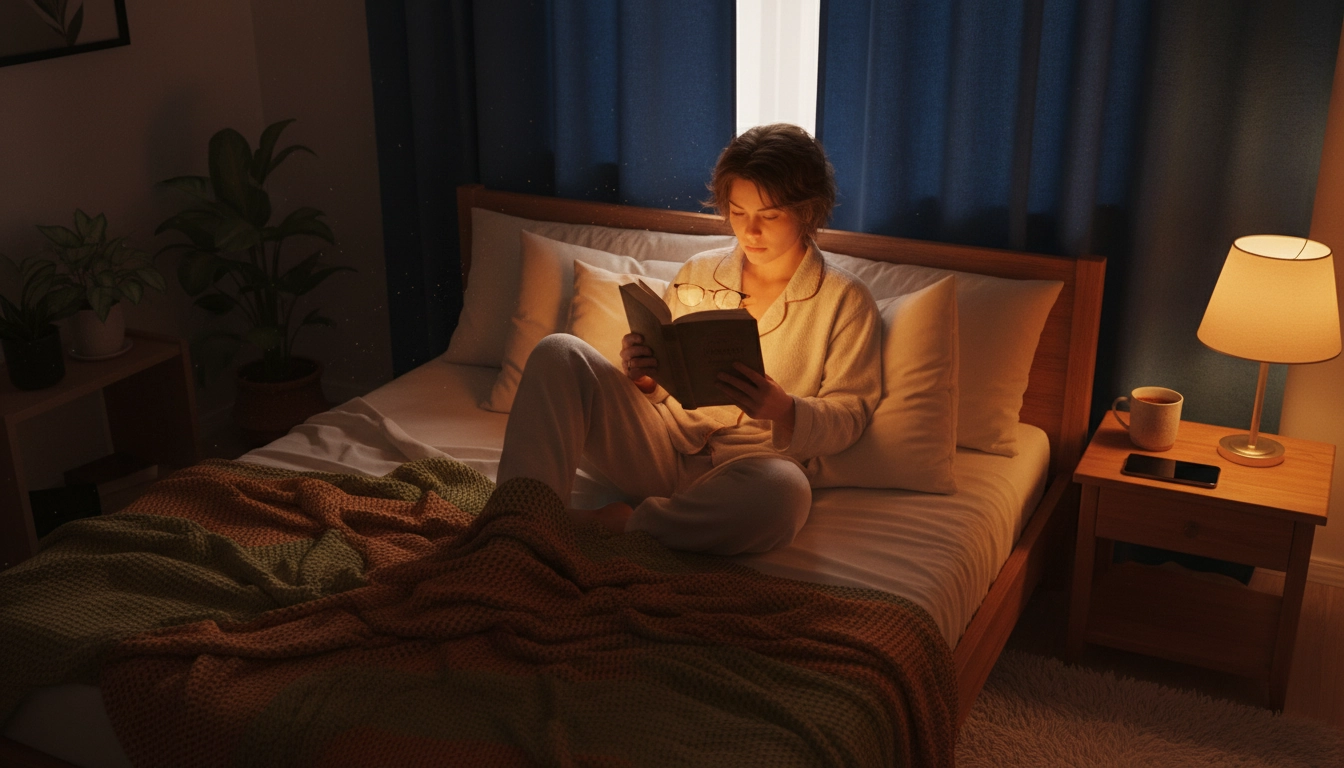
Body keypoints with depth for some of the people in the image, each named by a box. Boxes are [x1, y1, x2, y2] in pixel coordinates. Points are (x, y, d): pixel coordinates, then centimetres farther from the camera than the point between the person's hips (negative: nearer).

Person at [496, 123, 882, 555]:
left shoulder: (845, 301, 5)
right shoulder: (698, 273, 16)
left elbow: (849, 415, 1)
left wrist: (783, 410, -20)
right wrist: (642, 377, -7)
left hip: (748, 463, -3)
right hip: (662, 444, 4)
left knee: (782, 492, -42)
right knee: (558, 352, -18)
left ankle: (613, 525, -25)